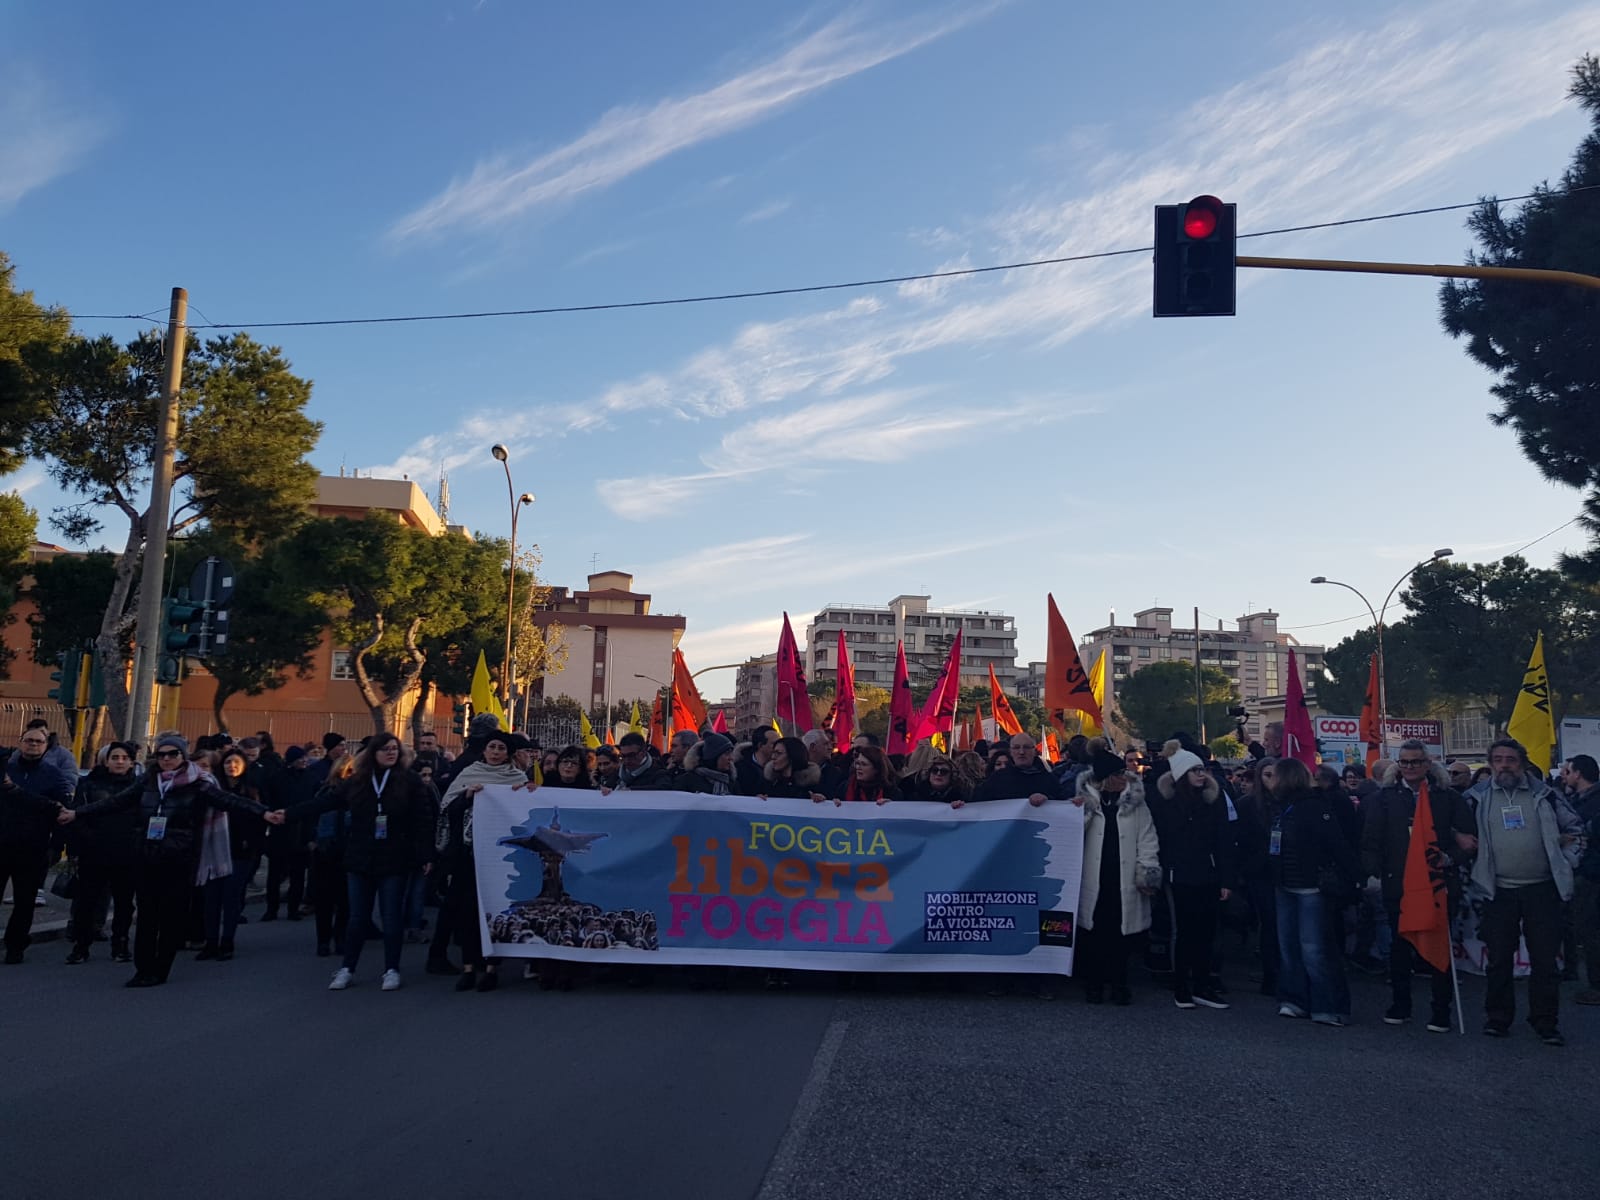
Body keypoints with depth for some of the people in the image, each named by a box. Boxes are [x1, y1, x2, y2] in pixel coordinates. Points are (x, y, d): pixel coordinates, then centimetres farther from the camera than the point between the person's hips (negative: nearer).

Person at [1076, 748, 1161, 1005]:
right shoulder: (1086, 801, 2)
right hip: (1094, 880, 0)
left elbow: (1147, 840, 4)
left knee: (1122, 934, 4)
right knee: (1093, 934, 5)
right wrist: (1079, 812, -14)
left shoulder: (1135, 803, 4)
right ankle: (1093, 983, 17)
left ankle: (1119, 983, 17)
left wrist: (1147, 872, -4)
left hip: (1124, 882, 1)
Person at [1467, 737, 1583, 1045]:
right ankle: (1497, 1018, 17)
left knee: (1544, 959, 2)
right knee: (1499, 959, 6)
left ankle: (1546, 1023, 13)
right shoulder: (1478, 798, 2)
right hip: (1498, 891, 0)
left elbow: (1573, 827, 14)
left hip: (1541, 889, 0)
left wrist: (1565, 860, 6)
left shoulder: (1544, 794, 4)